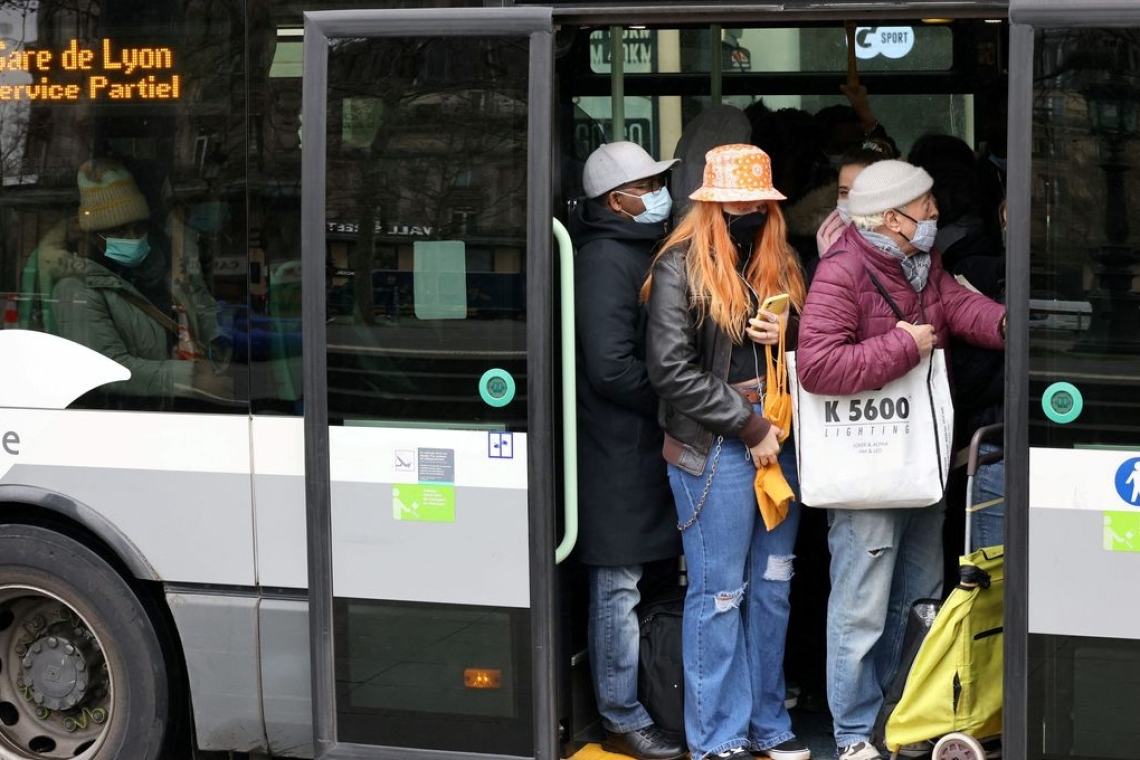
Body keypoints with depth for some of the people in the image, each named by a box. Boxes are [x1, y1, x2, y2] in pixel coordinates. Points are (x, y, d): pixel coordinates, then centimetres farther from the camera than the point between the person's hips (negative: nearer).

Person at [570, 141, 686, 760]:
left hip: (642, 446, 9)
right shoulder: (606, 260, -15)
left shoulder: (641, 250, 16)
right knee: (618, 586, -1)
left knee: (624, 583, 13)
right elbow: (612, 368, -21)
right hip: (617, 448, -9)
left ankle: (625, 706, 20)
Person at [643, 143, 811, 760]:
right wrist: (750, 427, -12)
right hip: (713, 448, -6)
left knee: (772, 587, 12)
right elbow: (672, 371, -13)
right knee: (720, 592, -1)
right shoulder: (681, 268, -6)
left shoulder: (780, 264, 12)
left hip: (778, 440, 6)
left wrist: (790, 333, -3)